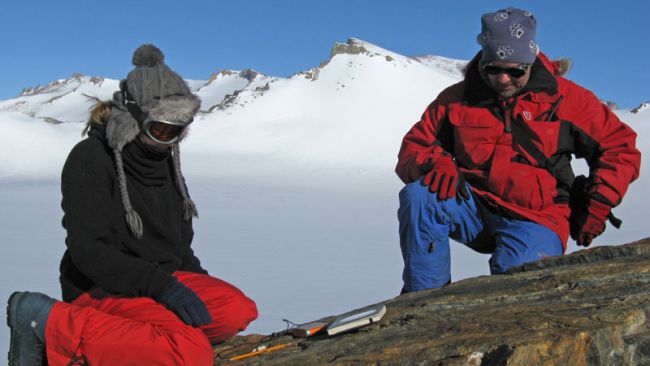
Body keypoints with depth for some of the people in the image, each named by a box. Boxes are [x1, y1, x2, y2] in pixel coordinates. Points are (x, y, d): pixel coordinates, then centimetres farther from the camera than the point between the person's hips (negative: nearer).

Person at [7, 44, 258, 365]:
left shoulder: (166, 162, 14)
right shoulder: (90, 159, -10)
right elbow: (89, 250, -19)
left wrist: (202, 288, 4)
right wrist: (161, 285, -27)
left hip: (163, 279, 8)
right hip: (102, 289, -7)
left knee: (241, 311, -16)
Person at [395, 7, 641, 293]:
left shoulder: (565, 98, 2)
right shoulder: (456, 98, 6)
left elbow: (620, 146, 6)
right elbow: (413, 148, 8)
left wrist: (598, 206, -3)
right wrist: (434, 163, -17)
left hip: (535, 219, -2)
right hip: (474, 208, 3)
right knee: (418, 196, -27)